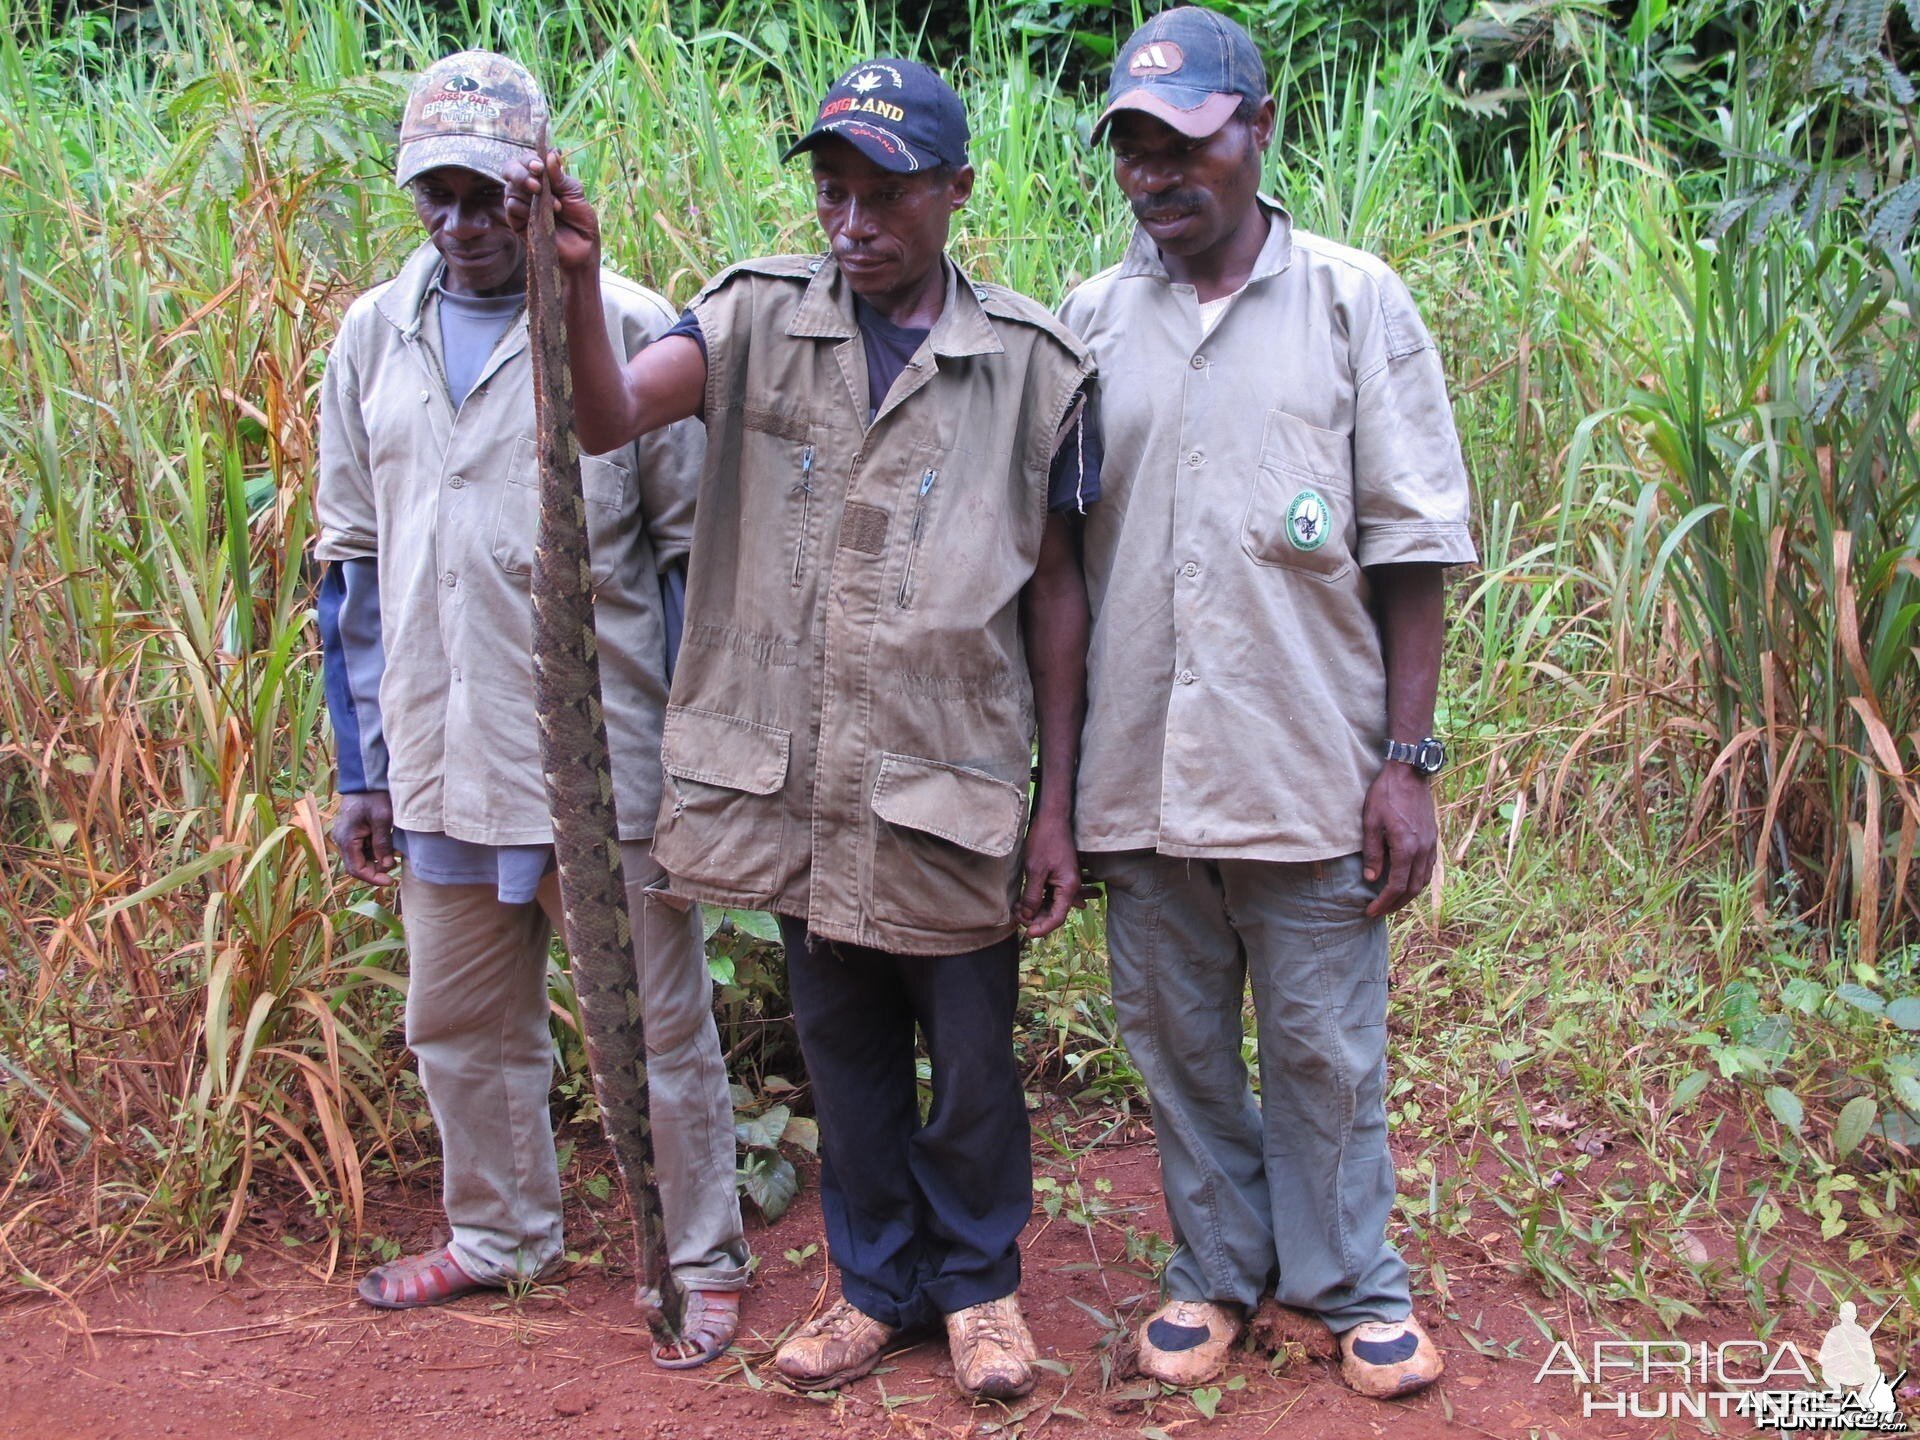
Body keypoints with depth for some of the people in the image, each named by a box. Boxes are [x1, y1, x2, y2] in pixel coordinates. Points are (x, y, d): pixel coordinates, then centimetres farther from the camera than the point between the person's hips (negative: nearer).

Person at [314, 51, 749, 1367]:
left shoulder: (627, 326, -7)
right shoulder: (376, 337, 8)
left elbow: (697, 550, -4)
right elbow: (355, 563, 13)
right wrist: (363, 767, 12)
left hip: (604, 763, -5)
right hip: (441, 758, 5)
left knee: (656, 1023, 6)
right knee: (462, 1025, 18)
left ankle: (703, 1262, 23)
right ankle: (502, 1236, 39)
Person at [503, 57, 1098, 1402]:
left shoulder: (1029, 360, -2)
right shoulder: (761, 316, 0)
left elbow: (1055, 590, 1)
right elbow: (611, 417, -16)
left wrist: (1057, 809, 0)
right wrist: (577, 285, -37)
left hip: (953, 783, -1)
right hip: (796, 780, 2)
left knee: (973, 1060, 10)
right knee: (843, 1050, 16)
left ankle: (978, 1279, 34)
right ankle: (878, 1280, 35)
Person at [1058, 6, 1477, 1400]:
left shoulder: (1354, 302, 1)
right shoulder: (1090, 319, 7)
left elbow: (1411, 548, 0)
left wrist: (1408, 759, -5)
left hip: (1309, 765, -2)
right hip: (1140, 766, 2)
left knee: (1325, 1045, 7)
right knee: (1178, 1038, 13)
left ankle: (1351, 1280, 25)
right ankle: (1216, 1268, 30)